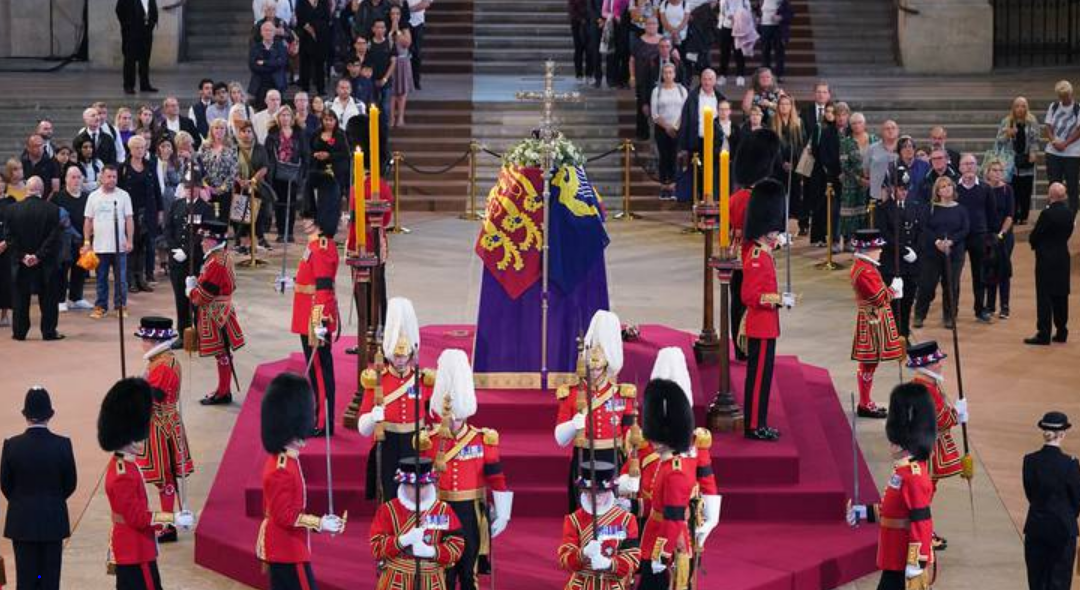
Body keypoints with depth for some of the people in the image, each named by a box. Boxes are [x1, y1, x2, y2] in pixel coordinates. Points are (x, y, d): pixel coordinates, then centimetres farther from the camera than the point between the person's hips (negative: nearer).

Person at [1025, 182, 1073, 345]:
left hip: (1046, 260, -7)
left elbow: (1033, 237, -14)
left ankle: (1043, 334, -3)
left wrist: (1034, 243, 7)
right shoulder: (1068, 213, 3)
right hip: (1063, 258, 7)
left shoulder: (1047, 213, -19)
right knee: (1061, 296, 13)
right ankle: (1061, 331, 18)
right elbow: (1068, 233, 11)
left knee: (1044, 297, -3)